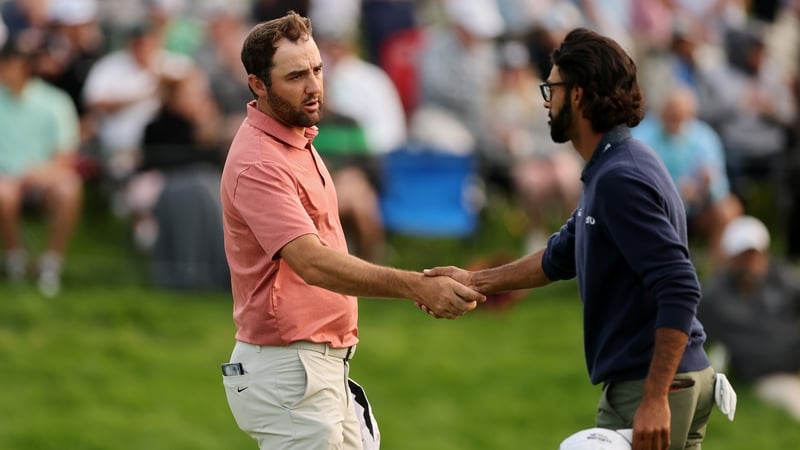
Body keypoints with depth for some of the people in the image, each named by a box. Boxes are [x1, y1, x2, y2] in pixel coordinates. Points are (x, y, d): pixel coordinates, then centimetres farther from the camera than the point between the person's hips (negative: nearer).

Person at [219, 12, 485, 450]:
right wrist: (418, 287, -40)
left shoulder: (298, 141, 11)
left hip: (325, 367, 10)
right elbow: (313, 263, -32)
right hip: (287, 373, -10)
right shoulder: (259, 163, -21)